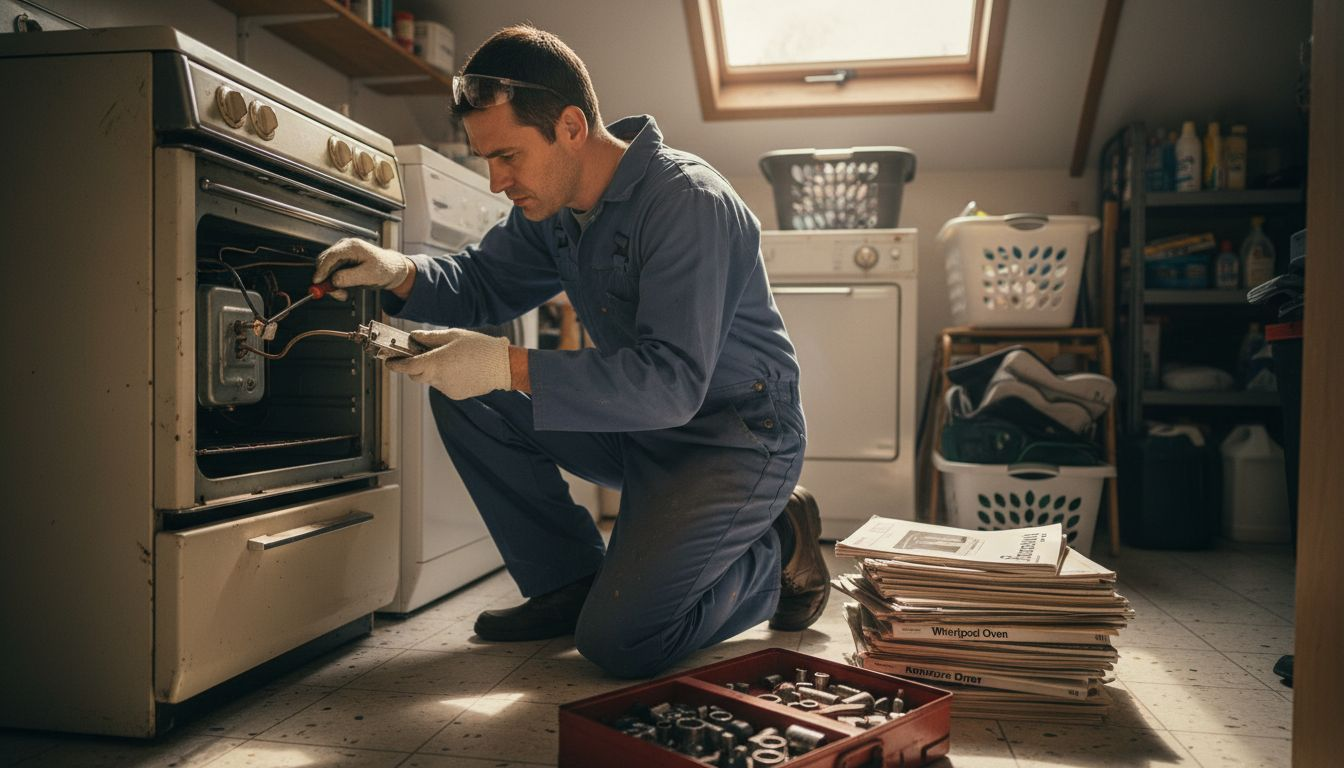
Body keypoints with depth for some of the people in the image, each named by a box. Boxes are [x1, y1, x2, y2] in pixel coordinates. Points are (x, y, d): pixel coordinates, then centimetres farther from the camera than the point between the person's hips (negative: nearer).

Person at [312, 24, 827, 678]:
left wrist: (510, 366, -35)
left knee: (617, 642, -19)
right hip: (640, 429, 8)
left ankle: (777, 551, 6)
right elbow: (482, 284, 11)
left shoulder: (688, 204, -24)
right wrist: (401, 274, -11)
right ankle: (570, 582, 6)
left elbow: (672, 384, -32)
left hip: (736, 435, -8)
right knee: (462, 393, -3)